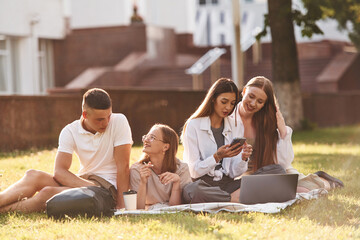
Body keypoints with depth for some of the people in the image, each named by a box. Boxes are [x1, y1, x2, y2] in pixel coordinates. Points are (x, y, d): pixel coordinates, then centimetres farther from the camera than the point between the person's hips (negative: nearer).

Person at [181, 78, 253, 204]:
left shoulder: (232, 127, 13)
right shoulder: (193, 126, -2)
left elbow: (233, 173, 9)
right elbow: (194, 171, -6)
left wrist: (243, 158, -11)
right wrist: (217, 157, -21)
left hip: (226, 184, 3)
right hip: (202, 183, -3)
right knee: (192, 190, -40)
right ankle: (235, 199, -27)